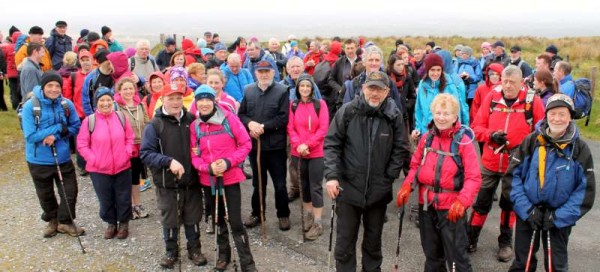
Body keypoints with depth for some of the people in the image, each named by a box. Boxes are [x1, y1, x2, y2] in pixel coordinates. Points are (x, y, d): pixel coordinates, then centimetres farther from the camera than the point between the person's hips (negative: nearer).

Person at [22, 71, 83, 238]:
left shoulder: (67, 104, -8)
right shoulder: (30, 106, -16)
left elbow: (76, 127, -1)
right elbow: (30, 136, -20)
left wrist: (56, 135, -18)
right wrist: (59, 127, -22)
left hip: (63, 158, 1)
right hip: (39, 161, -1)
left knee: (70, 192, 7)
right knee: (45, 194, 18)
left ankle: (65, 222, 29)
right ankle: (52, 220, 42)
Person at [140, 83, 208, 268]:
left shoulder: (192, 120, -1)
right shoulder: (154, 125, -9)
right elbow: (145, 154, -15)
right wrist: (169, 161, -26)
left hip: (192, 181, 2)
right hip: (167, 183, -2)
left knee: (193, 218, 15)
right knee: (170, 220, 13)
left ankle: (195, 250, 33)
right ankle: (171, 252, 32)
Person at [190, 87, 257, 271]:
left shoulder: (229, 118, -9)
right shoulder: (194, 126, 2)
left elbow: (245, 144, -7)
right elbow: (194, 155, 4)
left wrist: (228, 162, -18)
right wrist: (208, 167, -15)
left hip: (230, 178, -4)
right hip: (208, 180, 4)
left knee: (235, 222, -5)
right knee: (218, 220, 18)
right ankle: (223, 255, 37)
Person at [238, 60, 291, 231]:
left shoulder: (282, 91, -6)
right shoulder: (248, 90, 7)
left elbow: (283, 117, -14)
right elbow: (241, 114, 7)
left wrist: (263, 127, -18)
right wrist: (250, 123, -14)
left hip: (276, 146, -3)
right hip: (254, 144, 4)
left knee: (279, 184, 6)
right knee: (258, 183, 17)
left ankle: (283, 214, 23)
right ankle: (257, 213, 31)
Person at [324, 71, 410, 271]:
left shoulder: (394, 115, -5)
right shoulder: (348, 111, -8)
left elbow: (400, 150, 2)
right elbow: (331, 144, -5)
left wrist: (389, 177, -4)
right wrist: (332, 175, -13)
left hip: (379, 190, 1)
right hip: (348, 187, -1)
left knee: (373, 239, 18)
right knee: (345, 239, 8)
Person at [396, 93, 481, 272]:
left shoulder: (463, 141, -11)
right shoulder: (426, 138, 3)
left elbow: (474, 177, -14)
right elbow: (416, 165, 11)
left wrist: (462, 201, -26)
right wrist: (407, 186, -6)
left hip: (451, 207, -5)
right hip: (426, 204, 5)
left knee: (456, 255, 3)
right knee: (431, 253, 22)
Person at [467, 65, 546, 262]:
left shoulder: (533, 102, -9)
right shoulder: (491, 98, -5)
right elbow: (477, 126, -1)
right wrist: (491, 135, -19)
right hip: (489, 162, 1)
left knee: (510, 204, 16)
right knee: (481, 202, 11)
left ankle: (505, 242, 34)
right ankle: (471, 238, 27)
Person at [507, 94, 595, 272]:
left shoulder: (579, 148, -8)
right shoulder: (532, 140, -8)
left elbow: (586, 189, -7)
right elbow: (513, 175, -6)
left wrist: (559, 217, -14)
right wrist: (526, 210, -13)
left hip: (559, 218, 0)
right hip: (527, 212, 1)